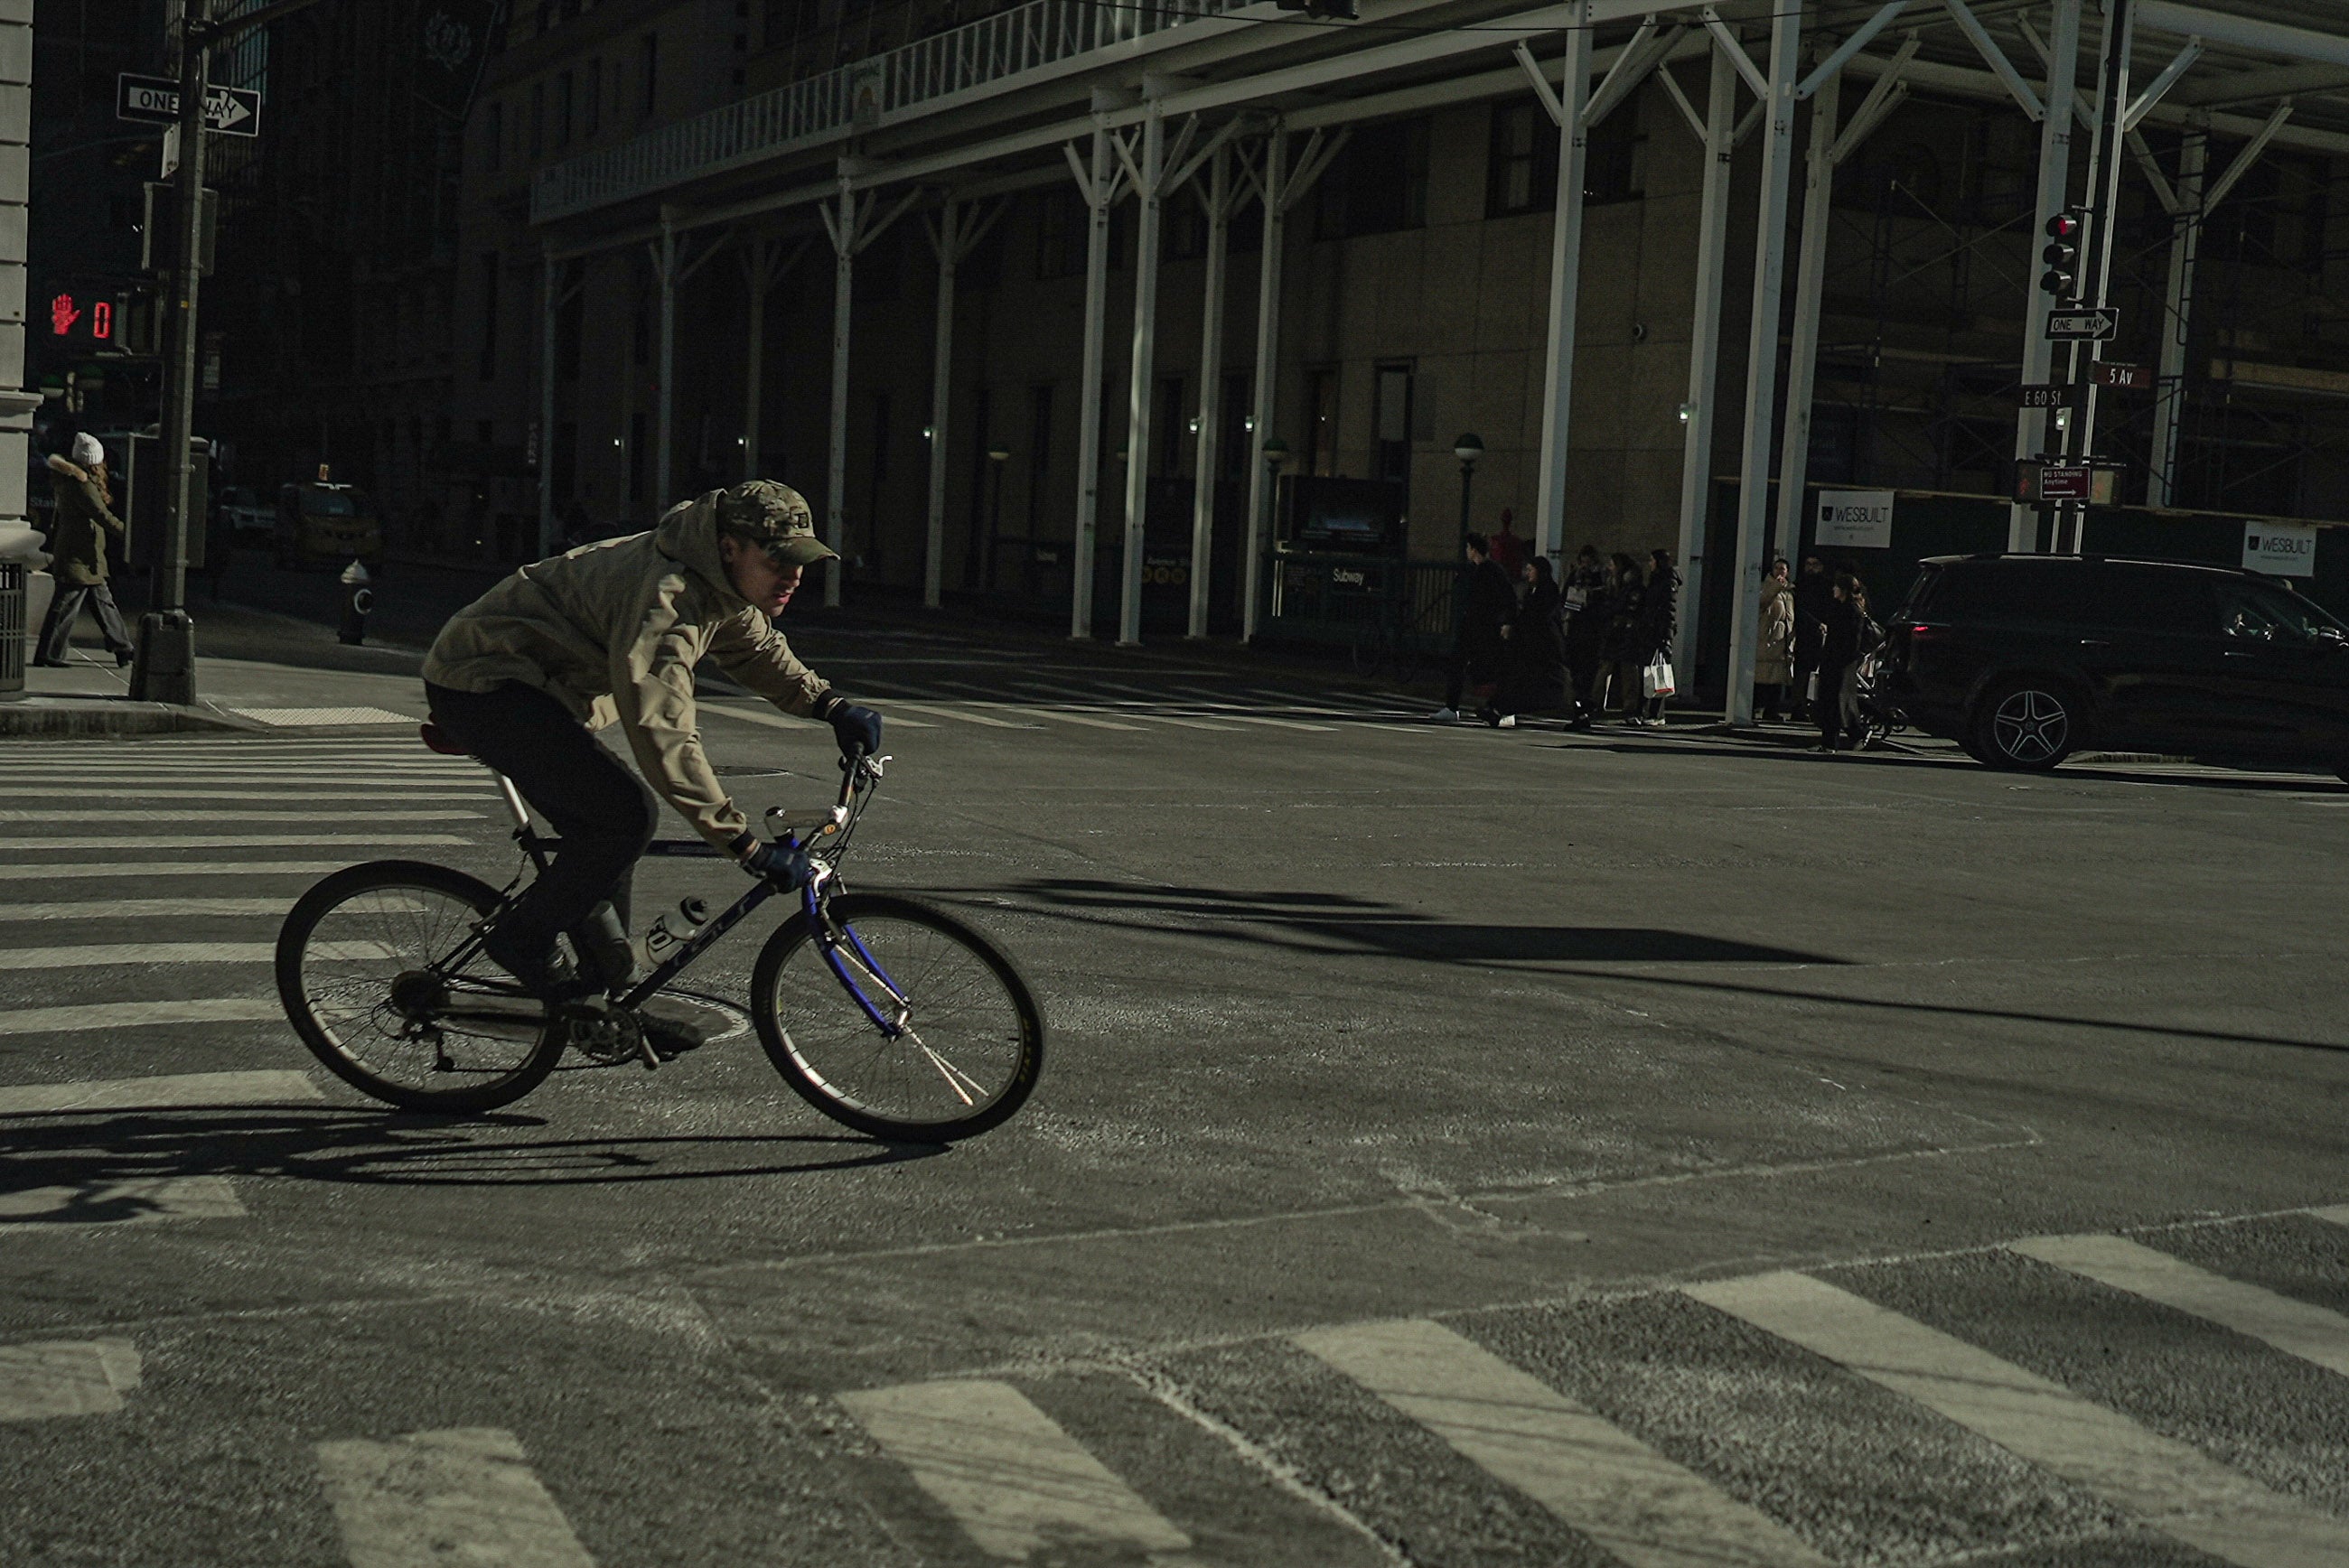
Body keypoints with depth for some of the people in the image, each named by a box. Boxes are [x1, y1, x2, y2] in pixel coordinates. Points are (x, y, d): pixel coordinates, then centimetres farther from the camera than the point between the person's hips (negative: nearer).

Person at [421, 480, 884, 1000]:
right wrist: (746, 845, -37)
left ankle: (609, 991, 20)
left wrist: (830, 705, 5)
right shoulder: (666, 593, -31)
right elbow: (664, 734, -37)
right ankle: (522, 941, -2)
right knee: (625, 816, -19)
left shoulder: (720, 583, 0)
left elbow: (758, 650, 21)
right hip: (483, 686, -10)